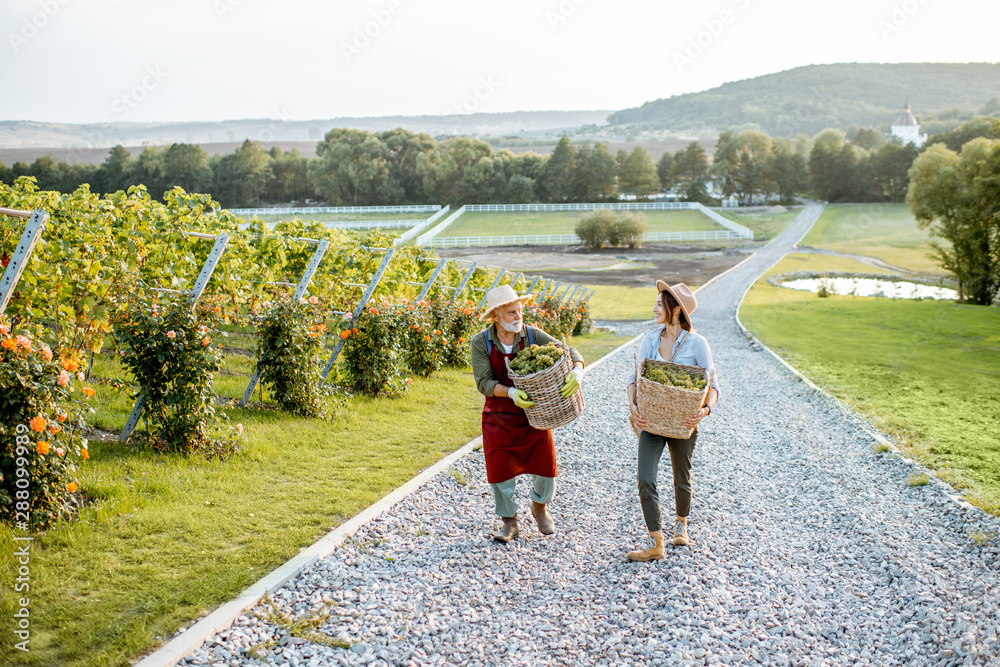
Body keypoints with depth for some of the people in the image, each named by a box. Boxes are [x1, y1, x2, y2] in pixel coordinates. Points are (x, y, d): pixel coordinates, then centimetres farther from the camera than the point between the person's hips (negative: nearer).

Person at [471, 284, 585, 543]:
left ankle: (540, 506, 37)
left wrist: (577, 371, -35)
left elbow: (569, 352, -12)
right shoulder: (481, 343, -12)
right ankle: (509, 521, 28)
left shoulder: (533, 336, -10)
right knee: (500, 472, 2)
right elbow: (483, 382, -19)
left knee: (544, 468, 4)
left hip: (534, 415, 1)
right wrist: (511, 392, -36)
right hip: (499, 418, -1)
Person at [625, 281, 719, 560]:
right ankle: (656, 545, 1)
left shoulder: (696, 343, -10)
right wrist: (632, 405, -21)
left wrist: (706, 408, -30)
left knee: (682, 480, 15)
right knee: (645, 480, -9)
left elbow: (712, 383, -11)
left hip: (682, 422, -2)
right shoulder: (650, 339, 0)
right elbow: (635, 376, -3)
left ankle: (681, 524, 45)